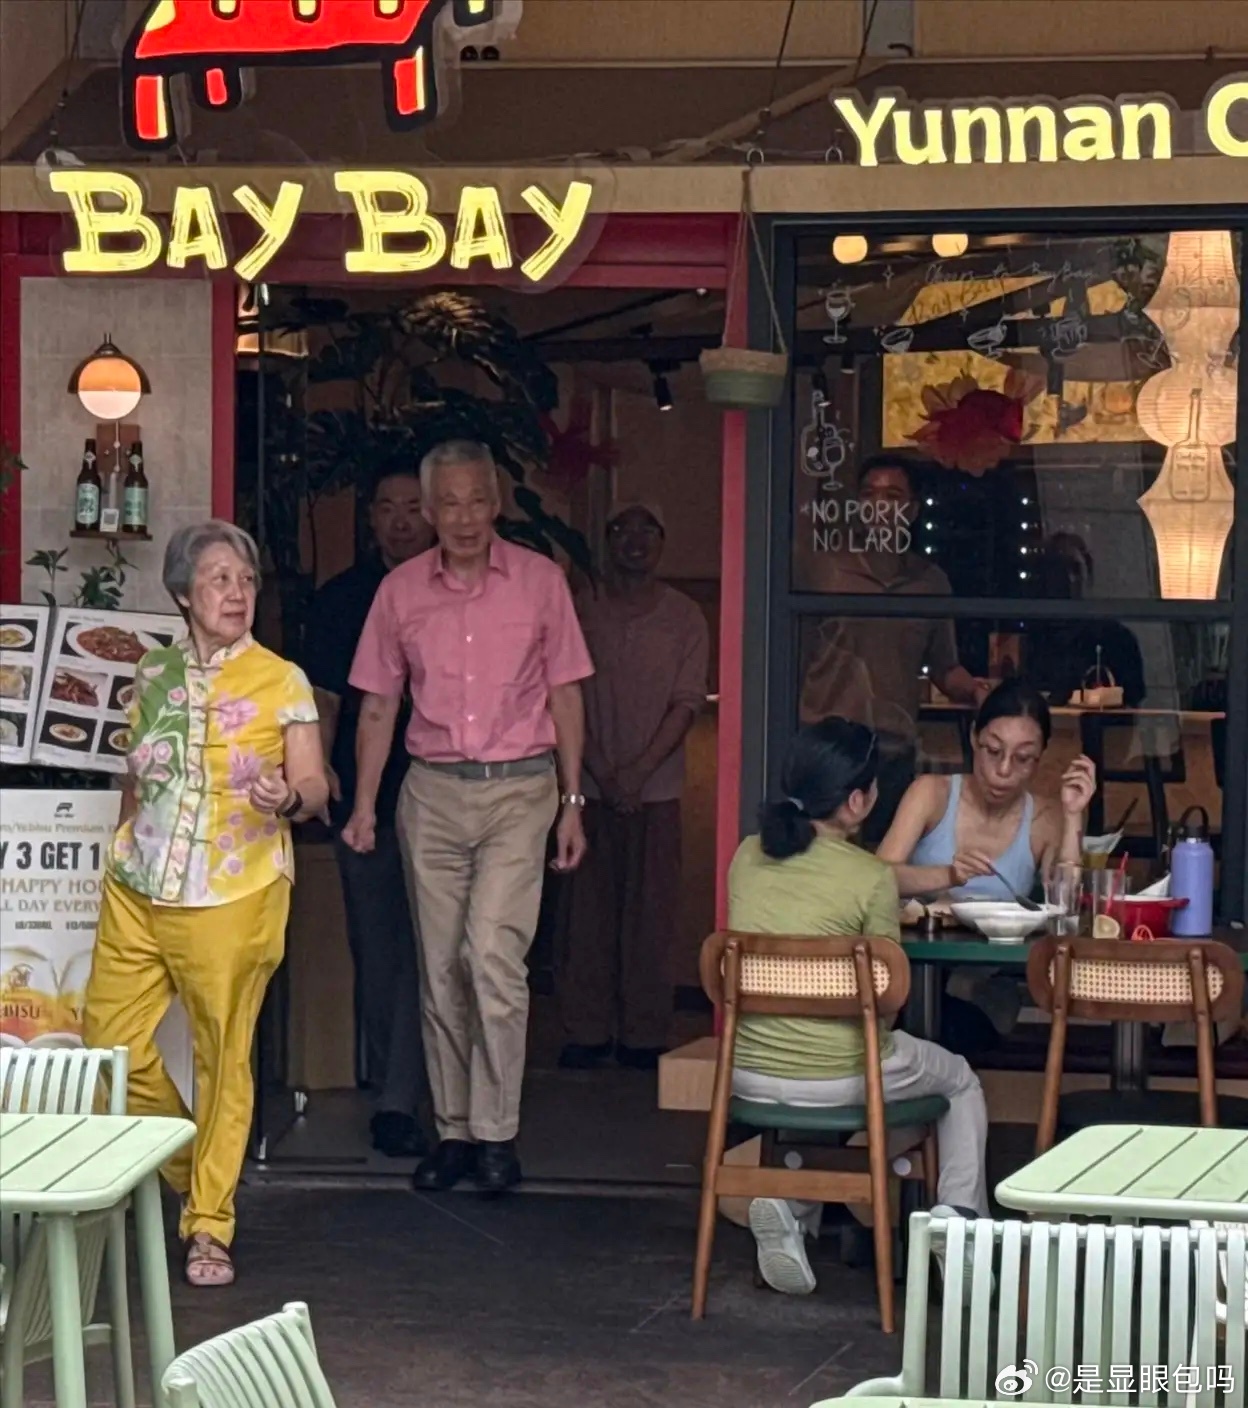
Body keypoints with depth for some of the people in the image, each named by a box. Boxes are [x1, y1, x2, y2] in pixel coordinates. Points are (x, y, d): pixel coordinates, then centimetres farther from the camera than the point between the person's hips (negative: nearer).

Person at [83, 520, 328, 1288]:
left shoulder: (281, 681, -2)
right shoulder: (153, 676, 9)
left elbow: (314, 787, -5)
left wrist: (287, 798, -27)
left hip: (233, 899, -4)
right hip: (137, 895, 4)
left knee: (224, 1058, 0)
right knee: (111, 1046, 3)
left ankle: (210, 1225, 10)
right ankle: (185, 1168, 28)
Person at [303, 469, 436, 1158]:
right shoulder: (340, 598, 7)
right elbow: (326, 696, 4)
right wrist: (319, 764, -13)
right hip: (364, 795, 2)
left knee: (425, 950, -8)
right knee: (375, 949, 7)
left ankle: (399, 1102, -7)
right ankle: (392, 1089, 17)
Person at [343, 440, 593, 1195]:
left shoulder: (540, 580, 1)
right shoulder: (402, 590, 5)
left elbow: (566, 695, 5)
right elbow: (379, 703, 11)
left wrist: (573, 801, 2)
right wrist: (364, 804, 5)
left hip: (519, 790, -3)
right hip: (433, 791, 3)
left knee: (494, 955, -15)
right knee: (442, 969, 5)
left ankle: (496, 1131, -8)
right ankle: (455, 1130, 14)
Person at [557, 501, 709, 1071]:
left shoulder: (684, 617, 5)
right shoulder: (582, 612, 5)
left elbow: (685, 704, -1)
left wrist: (637, 771, -12)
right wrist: (602, 772, -9)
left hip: (656, 788, 0)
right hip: (592, 785, 0)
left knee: (650, 911, -1)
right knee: (589, 908, 0)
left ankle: (643, 1034, 4)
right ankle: (586, 1029, 5)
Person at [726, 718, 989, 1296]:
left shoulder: (747, 857, 1)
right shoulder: (872, 879, -14)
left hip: (748, 1074, 4)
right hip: (837, 1078, -4)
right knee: (959, 1080, 25)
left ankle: (791, 1205, 16)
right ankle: (959, 1213, 11)